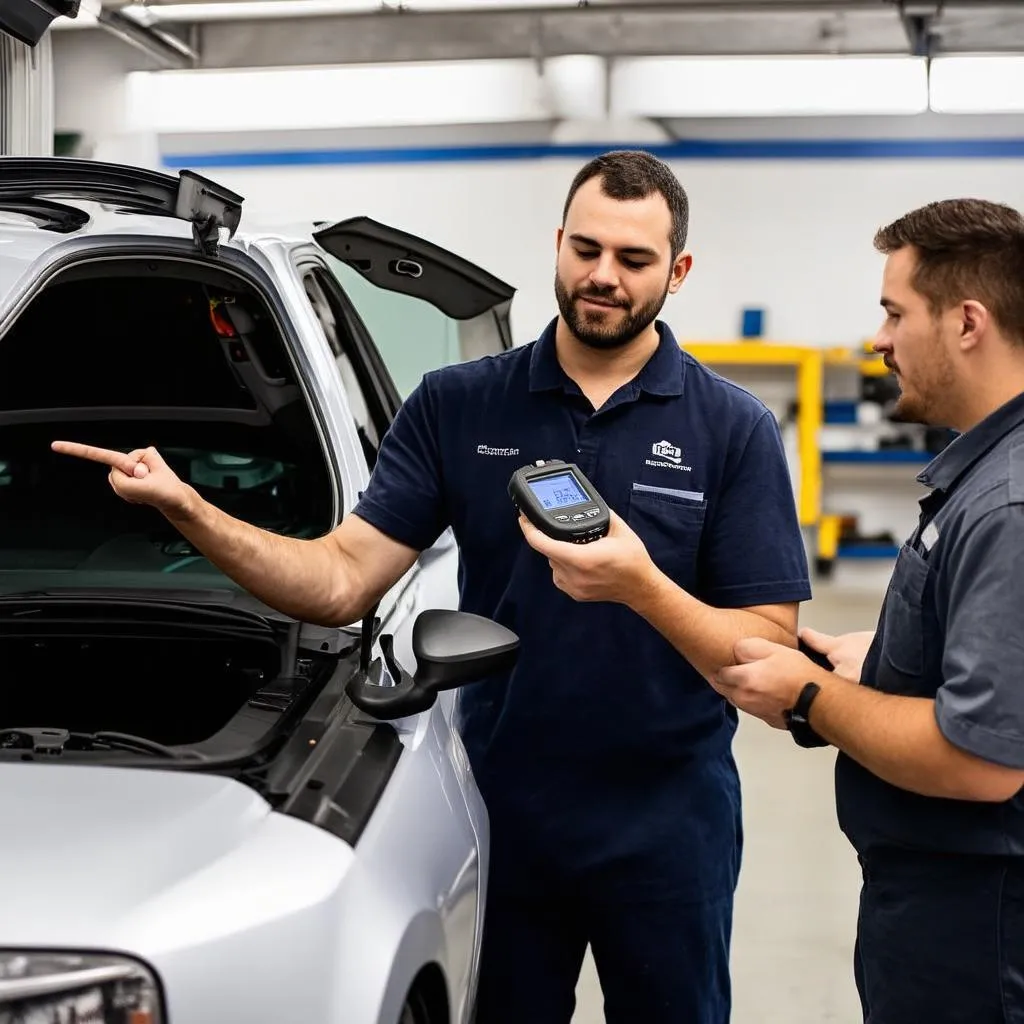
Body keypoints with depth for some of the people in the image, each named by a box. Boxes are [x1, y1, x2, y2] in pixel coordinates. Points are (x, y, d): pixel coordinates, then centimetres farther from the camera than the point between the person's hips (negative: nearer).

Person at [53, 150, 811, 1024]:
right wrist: (187, 508, -23)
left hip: (667, 826, -1)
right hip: (500, 812, 2)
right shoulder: (457, 407, 0)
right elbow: (341, 581, -8)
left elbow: (771, 656, -10)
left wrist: (642, 588, -28)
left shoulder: (734, 430, -5)